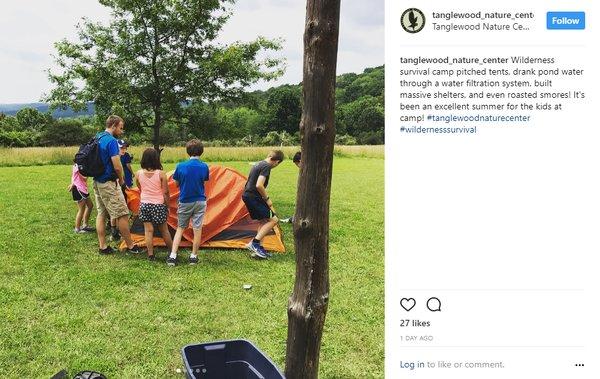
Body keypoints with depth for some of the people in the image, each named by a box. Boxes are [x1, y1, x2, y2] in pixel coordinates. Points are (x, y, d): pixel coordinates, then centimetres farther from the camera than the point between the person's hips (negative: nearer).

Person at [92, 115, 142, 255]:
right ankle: (131, 246, 6)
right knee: (122, 215, -2)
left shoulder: (97, 138, 11)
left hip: (97, 182, 10)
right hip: (108, 184, -10)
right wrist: (121, 180, -2)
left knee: (101, 214, 12)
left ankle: (103, 246, 16)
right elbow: (117, 166, -22)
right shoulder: (112, 141, -18)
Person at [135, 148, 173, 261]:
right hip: (159, 205, -2)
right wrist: (167, 206, 4)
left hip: (144, 204, 2)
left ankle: (151, 255, 5)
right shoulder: (161, 174, -12)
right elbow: (165, 192, -7)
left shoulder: (138, 174, -4)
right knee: (164, 230, 11)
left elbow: (140, 189, 7)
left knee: (148, 230, 6)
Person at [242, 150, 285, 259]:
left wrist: (264, 198, 22)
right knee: (273, 220, -7)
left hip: (247, 195, 10)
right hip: (254, 197, -10)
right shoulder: (266, 167, -14)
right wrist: (267, 199, -11)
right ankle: (254, 243, -11)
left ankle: (257, 248, 13)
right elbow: (259, 185, -25)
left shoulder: (258, 164, 16)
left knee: (265, 221, 15)